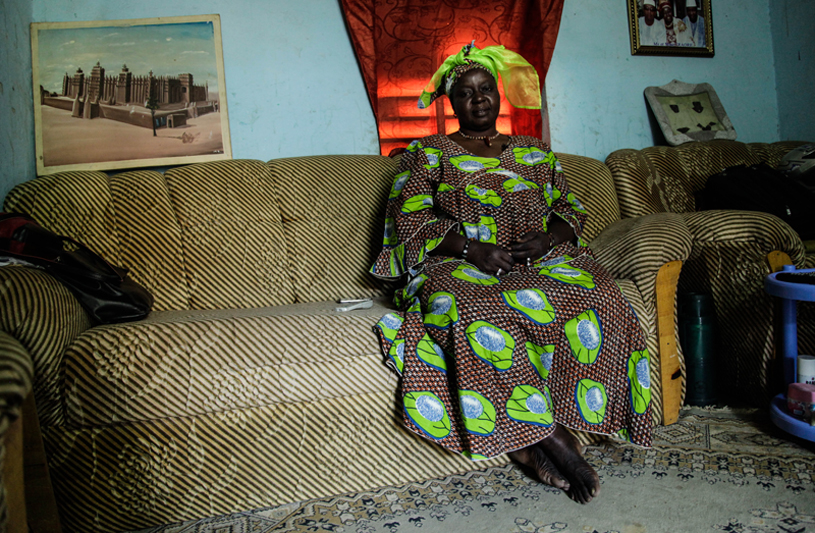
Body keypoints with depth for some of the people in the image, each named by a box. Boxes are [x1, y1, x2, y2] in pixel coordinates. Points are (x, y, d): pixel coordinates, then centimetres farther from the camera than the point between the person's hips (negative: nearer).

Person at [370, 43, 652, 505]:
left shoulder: (536, 153, 23)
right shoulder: (428, 153, 13)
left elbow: (571, 210, 17)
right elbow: (410, 220, 1)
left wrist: (548, 238, -8)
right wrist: (471, 248, -15)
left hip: (539, 259, 3)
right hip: (460, 263, -2)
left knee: (593, 295, -31)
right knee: (477, 310, -40)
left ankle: (532, 437, -27)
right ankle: (550, 435, -30)